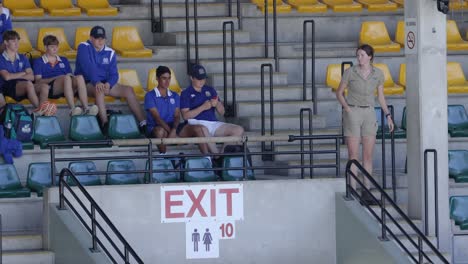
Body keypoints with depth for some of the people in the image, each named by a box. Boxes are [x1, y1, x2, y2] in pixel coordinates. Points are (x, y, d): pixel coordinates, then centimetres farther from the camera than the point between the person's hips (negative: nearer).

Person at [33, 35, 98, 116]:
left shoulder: (64, 60, 31)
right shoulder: (39, 62, 17)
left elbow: (70, 75, 23)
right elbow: (38, 81, 4)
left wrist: (71, 76, -3)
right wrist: (56, 78, -9)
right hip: (51, 89, -4)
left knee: (80, 78, -29)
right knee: (66, 77, -36)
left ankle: (86, 108, -48)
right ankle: (72, 109, -54)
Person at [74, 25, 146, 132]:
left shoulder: (110, 53, 10)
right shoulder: (84, 47, -3)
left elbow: (114, 74, 4)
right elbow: (88, 67, -19)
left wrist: (108, 84, -20)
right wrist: (96, 82, -33)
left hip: (106, 83, 5)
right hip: (87, 83, -5)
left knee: (128, 90, -14)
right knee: (99, 90, -38)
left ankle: (143, 123, -22)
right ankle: (105, 124, -52)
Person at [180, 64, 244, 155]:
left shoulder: (210, 90, 22)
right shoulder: (186, 94, 8)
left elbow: (222, 112, 19)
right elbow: (185, 115, -5)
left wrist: (217, 104, -5)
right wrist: (202, 107, -14)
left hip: (214, 123, 6)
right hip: (197, 124, -6)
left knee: (239, 130, -16)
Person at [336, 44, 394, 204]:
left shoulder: (378, 74, 1)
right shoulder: (350, 72, -7)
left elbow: (380, 96, 12)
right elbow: (339, 92, 4)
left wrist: (388, 116, 5)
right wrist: (346, 107, -13)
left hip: (368, 114, 3)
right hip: (352, 113, -3)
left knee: (368, 155, 3)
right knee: (353, 155, -5)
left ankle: (366, 192, 11)